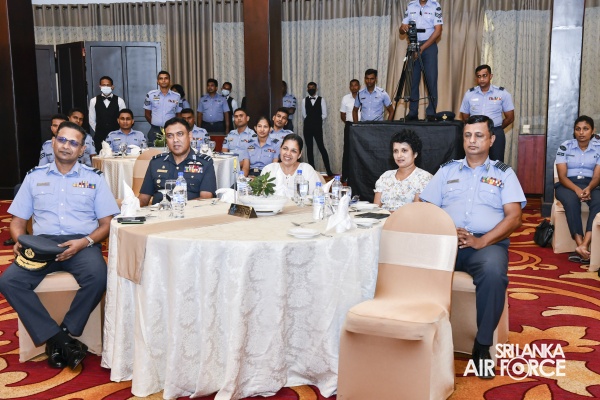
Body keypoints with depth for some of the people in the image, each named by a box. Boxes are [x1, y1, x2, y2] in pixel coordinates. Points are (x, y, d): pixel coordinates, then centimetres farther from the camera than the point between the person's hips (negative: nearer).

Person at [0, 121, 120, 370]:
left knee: (98, 277, -34)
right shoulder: (34, 177, 17)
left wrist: (85, 242, -12)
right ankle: (59, 340, -20)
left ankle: (65, 333, -13)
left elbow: (107, 223, 7)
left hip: (82, 243, -2)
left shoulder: (94, 178, 12)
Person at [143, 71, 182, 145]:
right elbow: (147, 114, 9)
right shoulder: (150, 95, 3)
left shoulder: (177, 96, 4)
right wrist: (155, 124, 3)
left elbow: (179, 115, 11)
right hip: (155, 131, 0)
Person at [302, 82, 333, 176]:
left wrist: (317, 121, 1)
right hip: (307, 127, 3)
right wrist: (310, 121, 3)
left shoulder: (321, 100, 2)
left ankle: (328, 170, -3)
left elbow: (324, 115, 0)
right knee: (309, 148, 5)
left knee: (321, 147, -6)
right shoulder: (304, 100, 7)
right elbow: (304, 115, 7)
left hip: (317, 127, -3)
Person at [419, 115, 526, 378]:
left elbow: (514, 217, 2)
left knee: (494, 274, -36)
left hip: (488, 242, -1)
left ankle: (482, 347, -18)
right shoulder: (447, 170, 20)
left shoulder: (504, 173, 14)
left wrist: (482, 241, -14)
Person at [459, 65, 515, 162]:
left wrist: (495, 129, 8)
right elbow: (464, 117, 13)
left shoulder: (502, 93, 0)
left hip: (496, 134, -1)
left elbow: (510, 118, 5)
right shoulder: (469, 94, 5)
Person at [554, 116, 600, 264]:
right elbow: (562, 176, -6)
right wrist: (577, 189, -24)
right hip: (567, 184, -1)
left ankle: (584, 245, -43)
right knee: (571, 201, -37)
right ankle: (580, 245, -41)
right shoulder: (565, 146, 0)